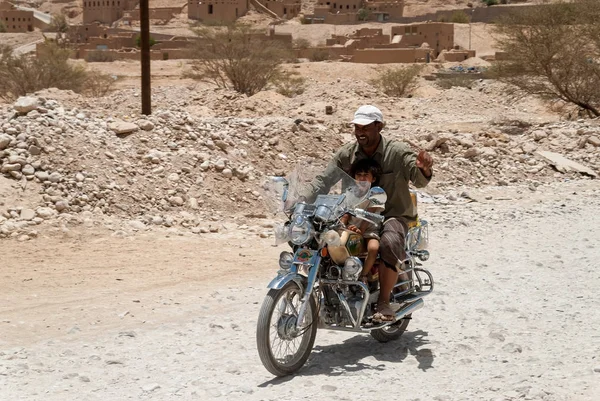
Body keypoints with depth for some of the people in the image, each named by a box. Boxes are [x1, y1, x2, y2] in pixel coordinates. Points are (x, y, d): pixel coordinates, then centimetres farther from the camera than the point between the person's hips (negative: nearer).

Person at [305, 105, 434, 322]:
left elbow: (419, 180, -18)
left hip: (394, 215, -4)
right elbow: (324, 181, -2)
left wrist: (424, 170, -43)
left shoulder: (398, 151, -7)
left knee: (389, 242, -37)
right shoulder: (346, 153, 3)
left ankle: (384, 302, -23)